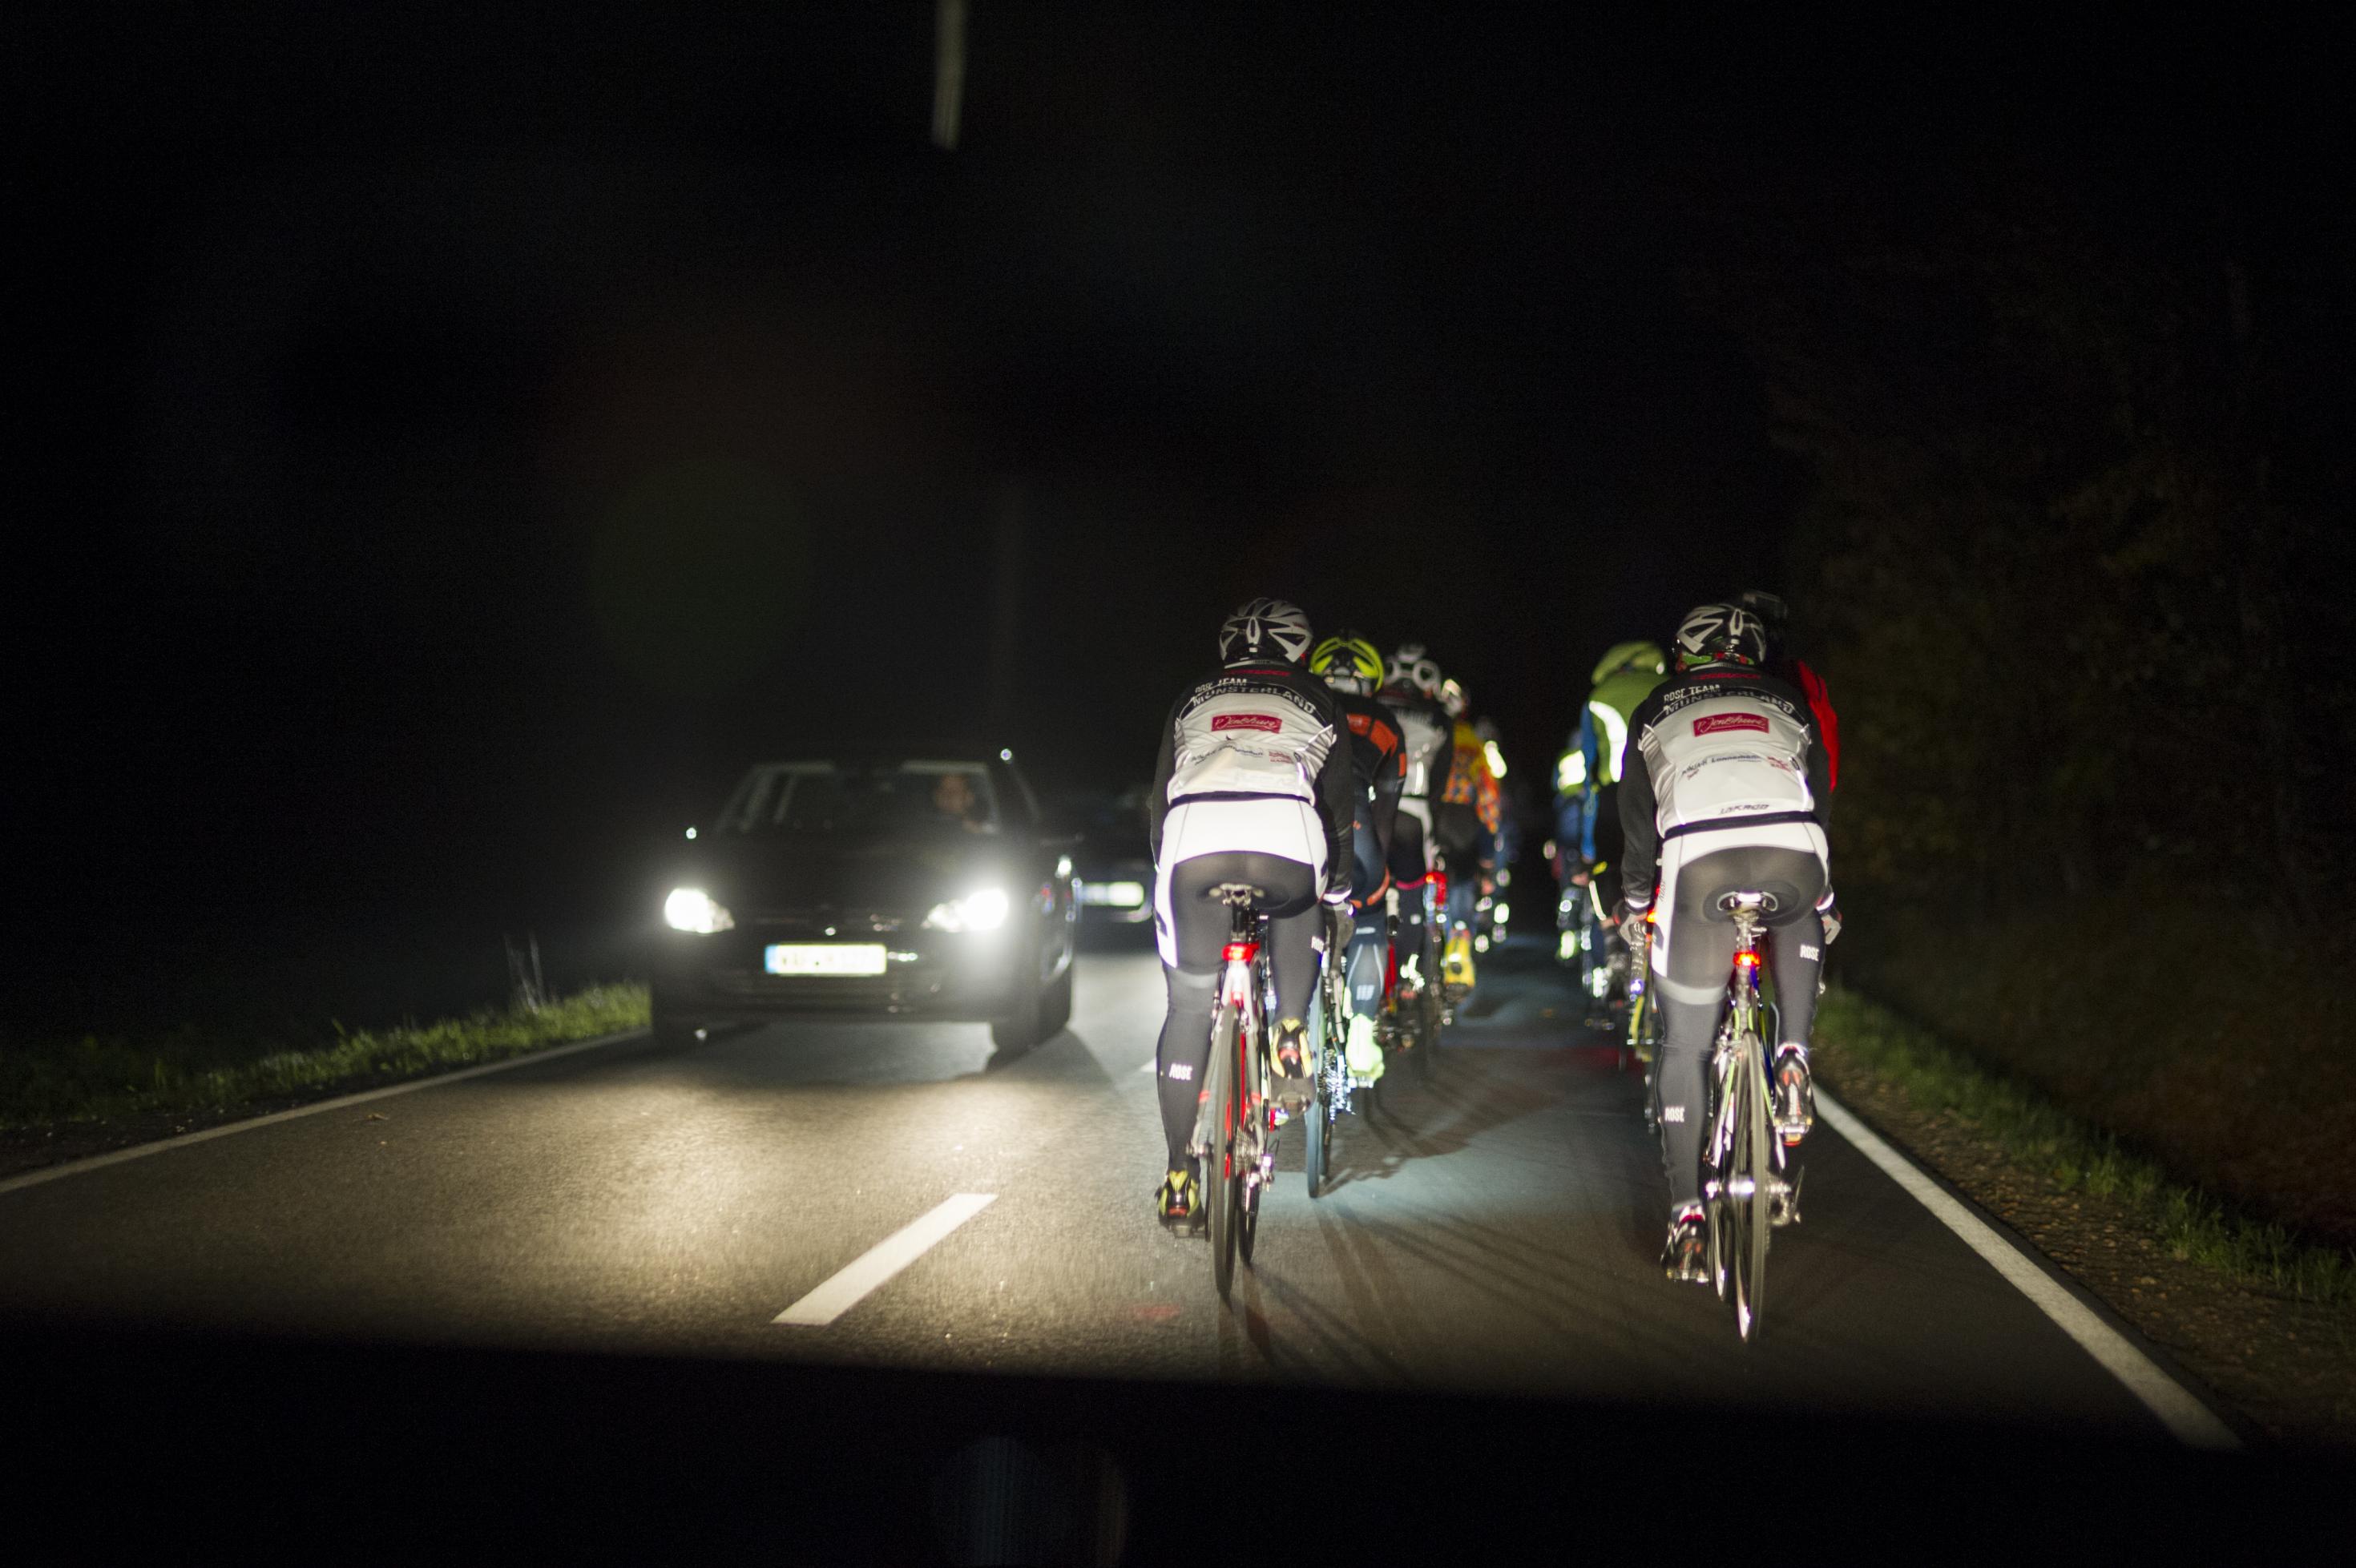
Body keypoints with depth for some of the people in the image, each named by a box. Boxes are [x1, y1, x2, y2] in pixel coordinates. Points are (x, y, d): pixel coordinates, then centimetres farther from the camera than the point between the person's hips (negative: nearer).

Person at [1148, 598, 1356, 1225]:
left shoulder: (1194, 702, 31)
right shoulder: (1314, 702, 28)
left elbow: (1159, 801, 32)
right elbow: (1338, 801, 29)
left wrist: (1167, 872, 43)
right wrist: (1339, 885, 41)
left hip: (1193, 848, 1)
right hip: (1285, 848, -1)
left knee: (1188, 1009, 13)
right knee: (1297, 909, 36)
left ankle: (1179, 1179, 10)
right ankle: (1289, 1030, 13)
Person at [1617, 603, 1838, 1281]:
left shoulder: (1656, 714, 27)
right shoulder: (1788, 705, 30)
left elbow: (1637, 821, 29)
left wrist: (1635, 904, 43)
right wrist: (1823, 901, 48)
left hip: (1699, 866, -1)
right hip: (1791, 856, 1)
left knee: (1685, 1046, 13)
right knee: (1799, 924, 39)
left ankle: (1685, 1214, 10)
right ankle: (1793, 1059, 16)